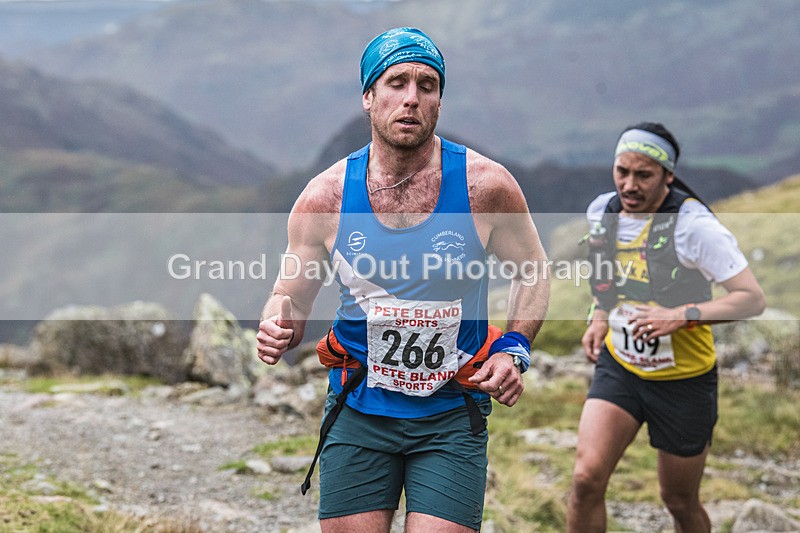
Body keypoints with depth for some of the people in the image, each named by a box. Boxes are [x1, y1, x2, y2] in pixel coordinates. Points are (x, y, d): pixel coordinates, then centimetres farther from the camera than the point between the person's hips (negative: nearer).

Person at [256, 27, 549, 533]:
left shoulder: (486, 185, -8)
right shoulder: (324, 197, -6)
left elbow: (531, 270, 8)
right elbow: (292, 297, 5)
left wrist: (514, 349, -7)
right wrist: (279, 330, -17)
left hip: (453, 415, -1)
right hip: (358, 413, 1)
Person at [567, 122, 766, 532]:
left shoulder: (693, 225, -20)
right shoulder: (601, 211, -2)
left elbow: (752, 299, -21)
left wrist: (681, 316, -32)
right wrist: (599, 318, 3)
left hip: (684, 380, -4)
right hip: (618, 367, 4)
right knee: (587, 478, -14)